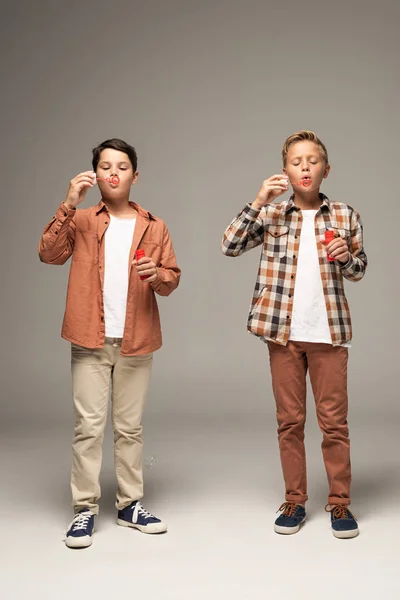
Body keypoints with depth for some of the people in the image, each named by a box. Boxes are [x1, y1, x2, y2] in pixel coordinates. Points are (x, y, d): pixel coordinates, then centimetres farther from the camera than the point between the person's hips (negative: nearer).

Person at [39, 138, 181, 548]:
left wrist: (159, 275, -15)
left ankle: (129, 504, 20)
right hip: (90, 340, -1)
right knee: (88, 426, -2)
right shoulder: (81, 221, 6)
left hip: (136, 342, 2)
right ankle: (84, 509, 7)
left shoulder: (154, 227, 9)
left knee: (130, 427, 9)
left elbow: (171, 280, 7)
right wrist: (69, 205, -17)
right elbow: (49, 254, -10)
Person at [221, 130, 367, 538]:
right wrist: (258, 202, -15)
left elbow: (358, 272, 9)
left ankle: (340, 502, 17)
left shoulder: (344, 215, 3)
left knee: (333, 420, 4)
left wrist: (346, 257, -13)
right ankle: (294, 501, 20)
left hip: (328, 332, 0)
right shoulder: (272, 215, 2)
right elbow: (230, 246, -9)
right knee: (289, 420, 8)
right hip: (283, 331, 1)